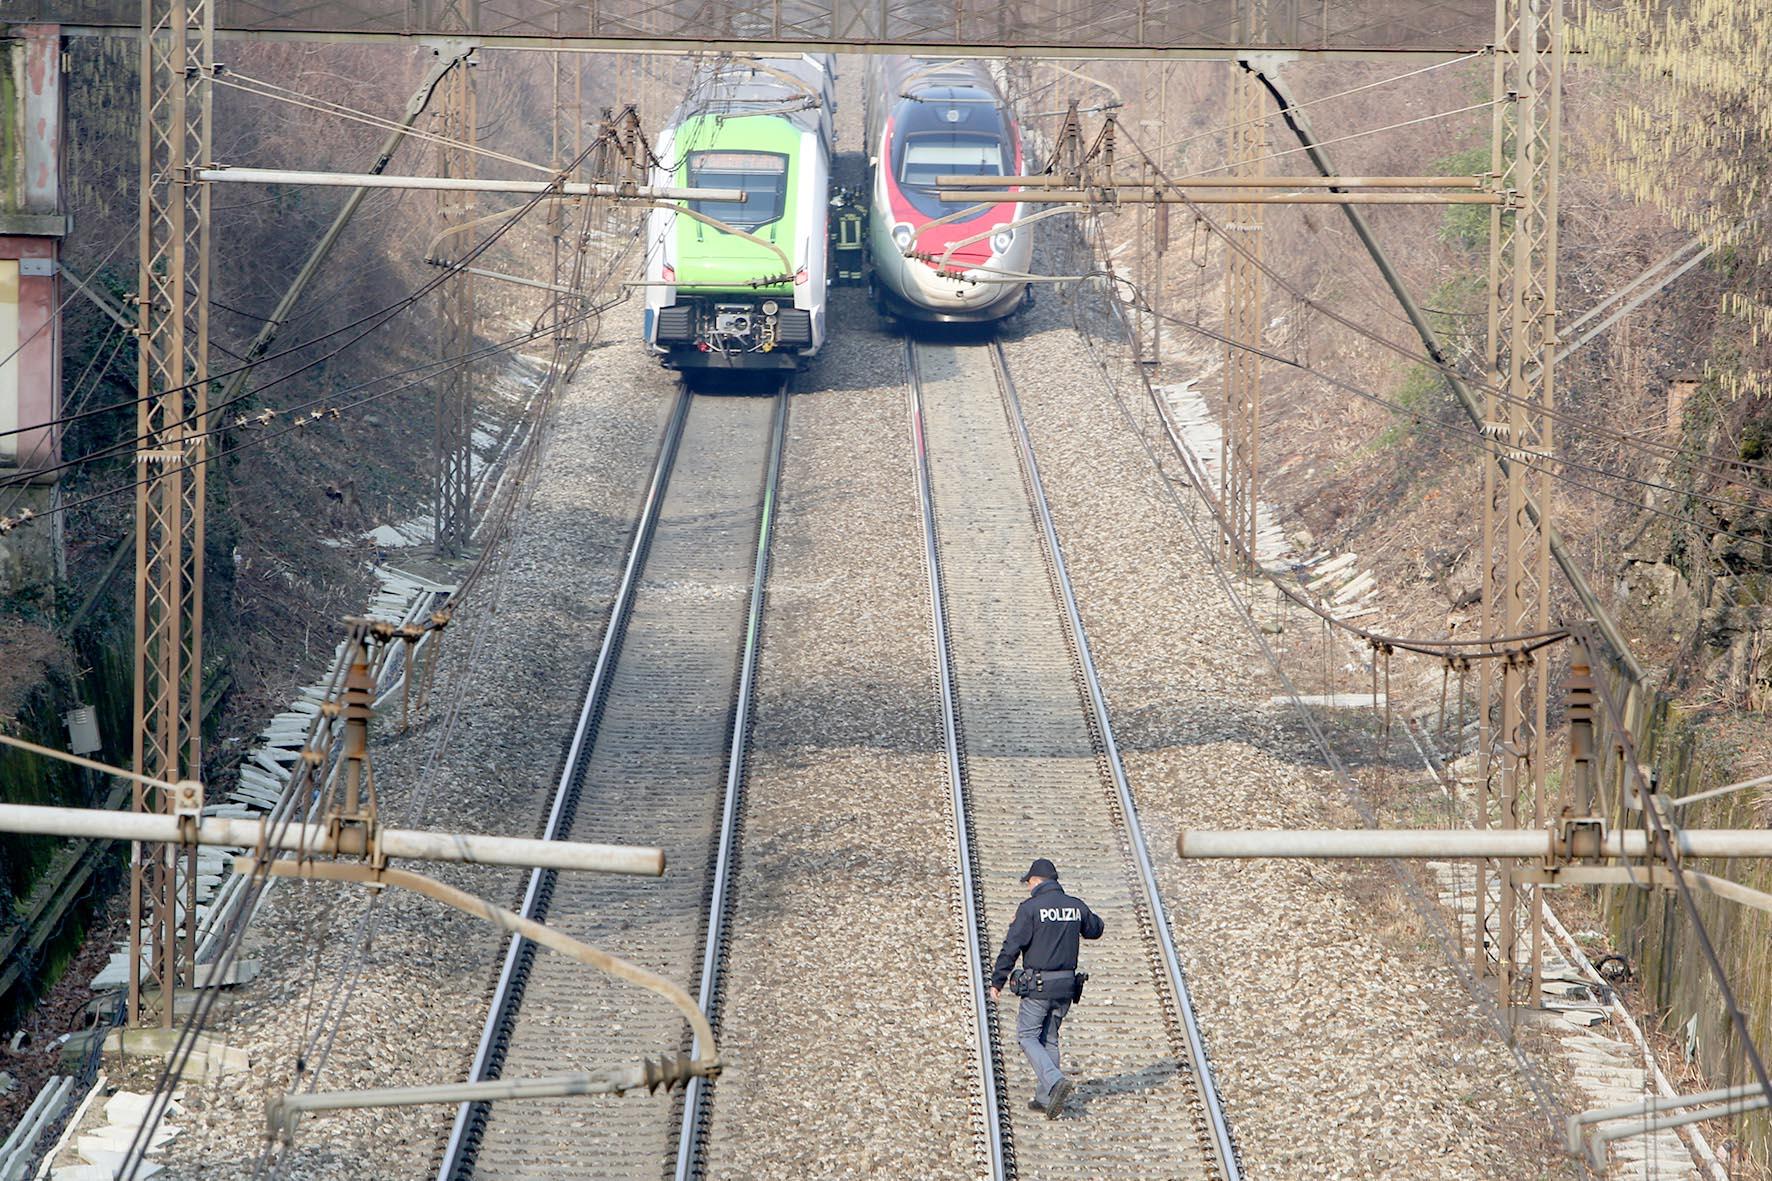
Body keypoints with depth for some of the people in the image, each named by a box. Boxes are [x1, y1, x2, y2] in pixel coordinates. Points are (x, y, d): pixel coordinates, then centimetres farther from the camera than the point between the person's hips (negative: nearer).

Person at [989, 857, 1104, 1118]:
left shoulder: (1030, 908, -11)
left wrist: (997, 982, -6)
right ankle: (1045, 1098, 16)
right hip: (1067, 985, 6)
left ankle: (1056, 1081, -17)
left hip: (1038, 986, -6)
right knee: (1049, 1038, 17)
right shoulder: (1076, 906, 4)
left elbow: (1011, 947, -13)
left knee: (1027, 1036, 4)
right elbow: (1095, 929, 24)